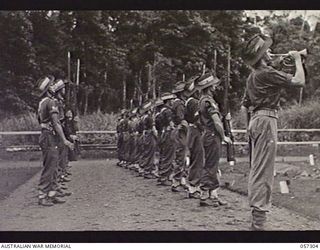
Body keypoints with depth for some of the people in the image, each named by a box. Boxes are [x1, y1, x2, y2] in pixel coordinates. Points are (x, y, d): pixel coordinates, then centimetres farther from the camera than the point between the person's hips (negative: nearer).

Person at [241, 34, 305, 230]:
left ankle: (257, 218, 18)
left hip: (256, 119, 10)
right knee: (263, 169, -10)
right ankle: (259, 220, -10)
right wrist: (298, 60, 1)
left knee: (257, 169, 12)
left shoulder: (252, 77, 19)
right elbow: (299, 81, -13)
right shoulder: (267, 74, -10)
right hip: (266, 120, -10)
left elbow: (244, 107, 24)